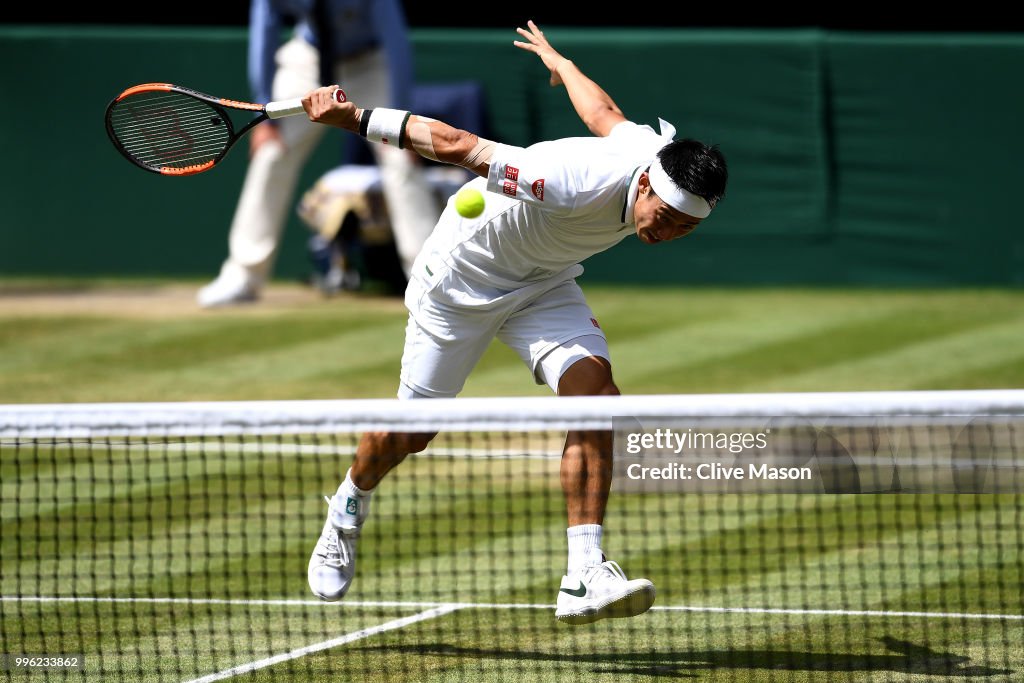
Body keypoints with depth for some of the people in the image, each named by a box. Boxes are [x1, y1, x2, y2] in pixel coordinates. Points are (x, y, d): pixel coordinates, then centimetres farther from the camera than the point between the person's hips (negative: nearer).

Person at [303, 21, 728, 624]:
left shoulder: (662, 153, -19)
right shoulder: (578, 185, -42)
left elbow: (605, 114, 4)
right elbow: (459, 144, -35)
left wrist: (559, 61, 24)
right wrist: (353, 118, -28)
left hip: (542, 285, 5)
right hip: (463, 274, -5)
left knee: (594, 390, -20)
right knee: (413, 431, 8)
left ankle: (585, 577, -25)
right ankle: (350, 504, 44)